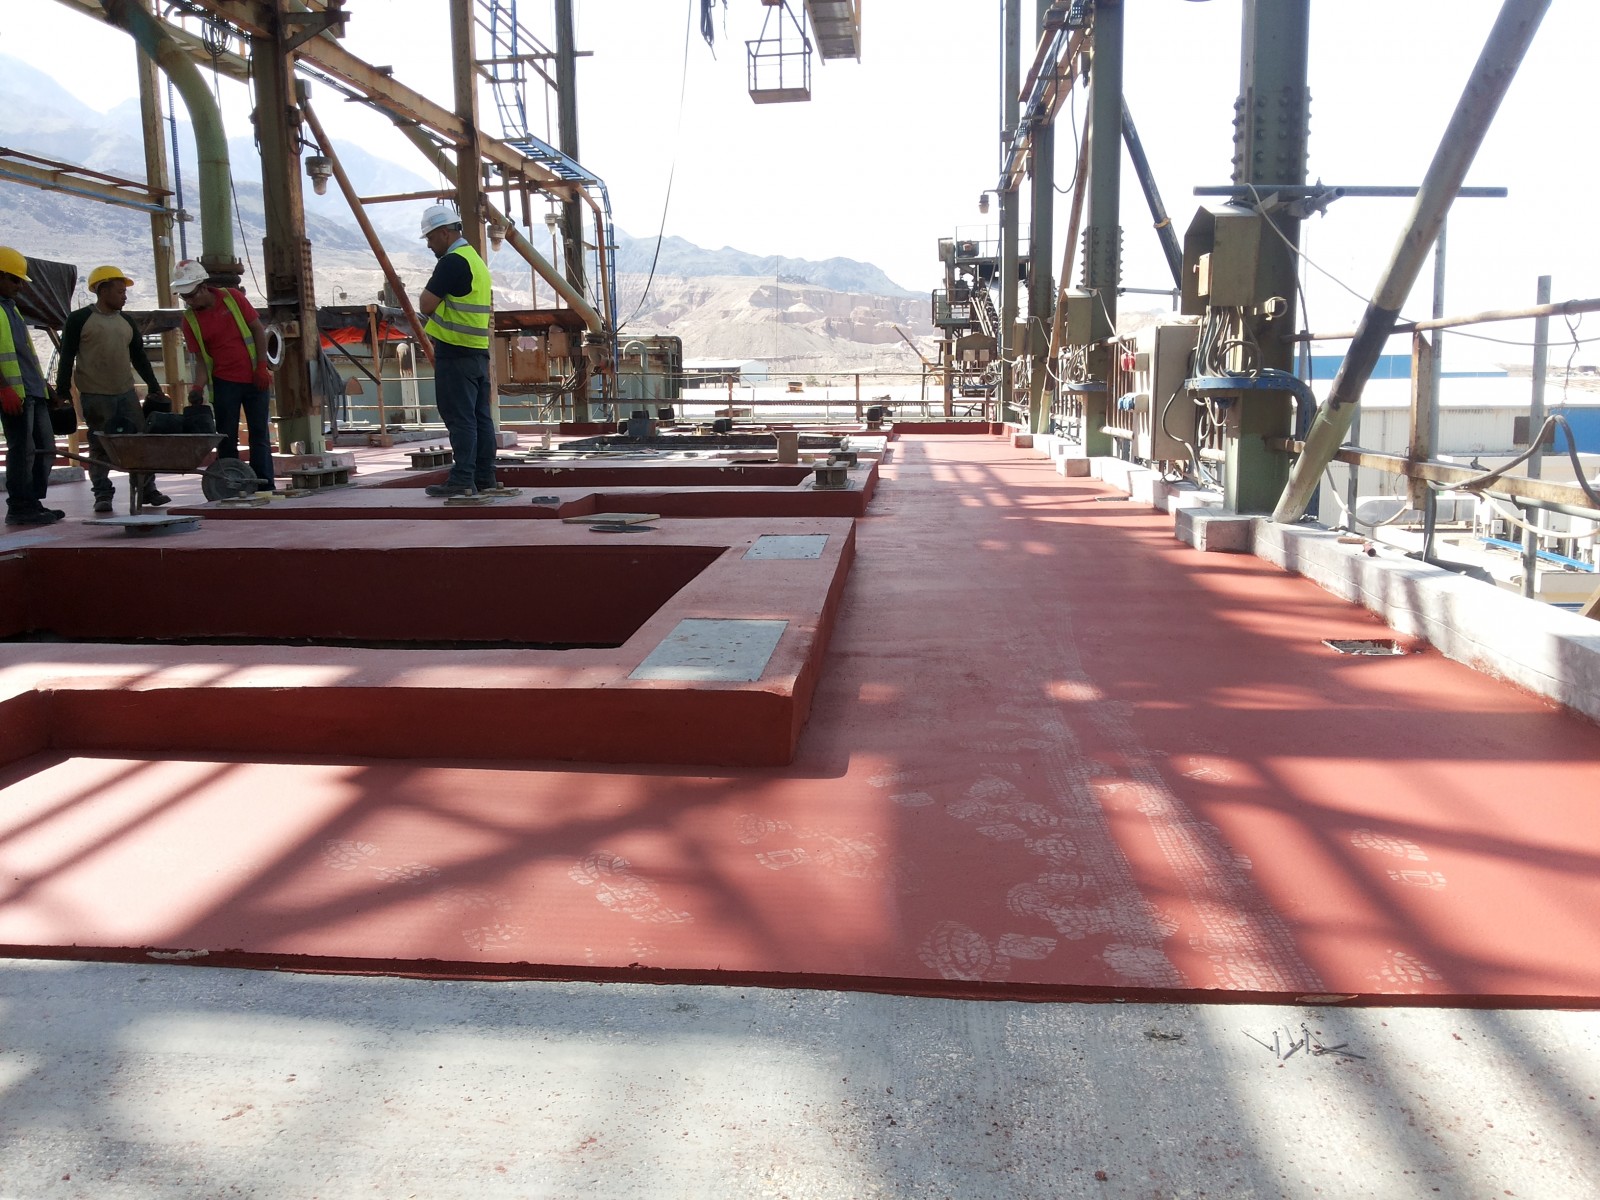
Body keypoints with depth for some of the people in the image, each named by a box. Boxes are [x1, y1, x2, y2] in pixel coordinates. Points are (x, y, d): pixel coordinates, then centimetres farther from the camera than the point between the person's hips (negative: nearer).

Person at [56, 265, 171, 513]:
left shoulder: (126, 321, 15)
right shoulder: (80, 319, -2)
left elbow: (139, 357, 20)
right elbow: (66, 357, -3)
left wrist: (154, 387, 16)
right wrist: (62, 392, -7)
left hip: (126, 392, 5)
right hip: (94, 396, -5)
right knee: (100, 446, -1)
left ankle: (147, 490, 9)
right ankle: (103, 495, 6)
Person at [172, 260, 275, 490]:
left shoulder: (232, 298, -3)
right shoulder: (190, 320, -1)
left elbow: (258, 330, 0)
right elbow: (201, 359, -1)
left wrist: (262, 366, -7)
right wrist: (198, 387, -17)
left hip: (255, 378, 0)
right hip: (224, 382, 0)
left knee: (260, 433, 4)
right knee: (226, 438, 1)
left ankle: (265, 485, 9)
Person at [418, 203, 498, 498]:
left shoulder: (452, 261, -13)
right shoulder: (477, 260, 19)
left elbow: (426, 305, -15)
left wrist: (432, 285, 2)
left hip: (455, 352, -10)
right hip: (479, 350, 10)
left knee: (460, 418, -8)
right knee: (480, 416, 10)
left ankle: (462, 480, -8)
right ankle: (484, 478, 14)